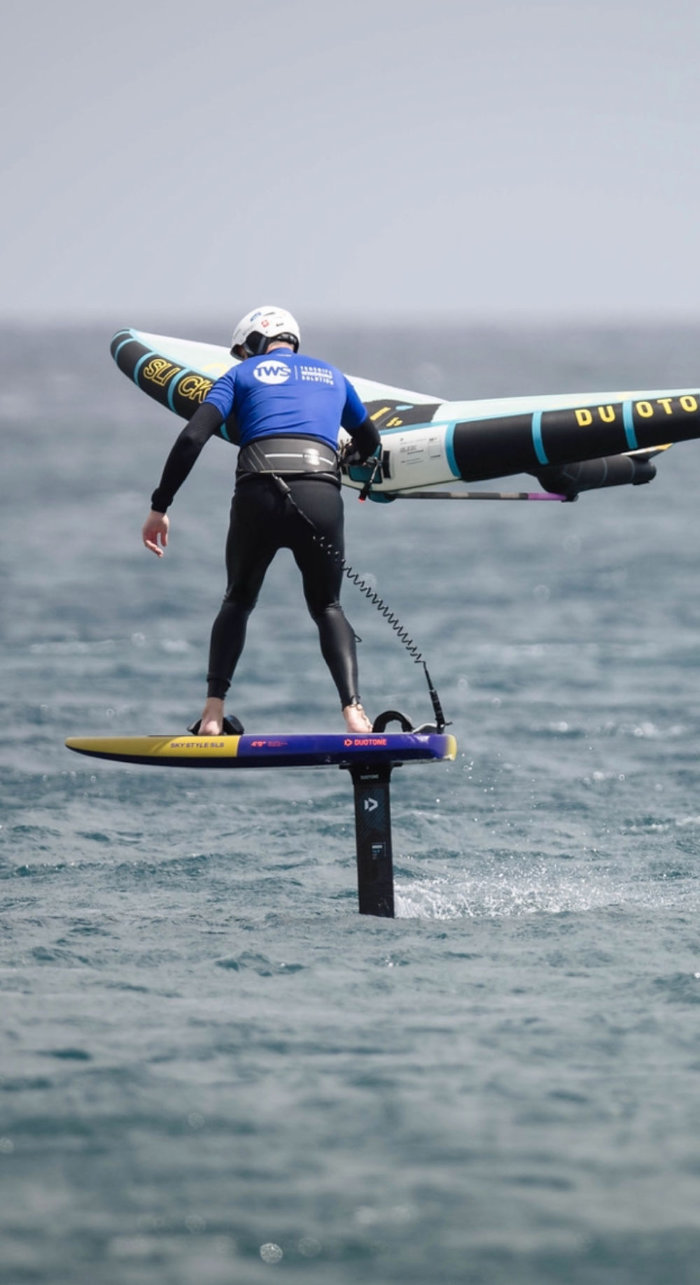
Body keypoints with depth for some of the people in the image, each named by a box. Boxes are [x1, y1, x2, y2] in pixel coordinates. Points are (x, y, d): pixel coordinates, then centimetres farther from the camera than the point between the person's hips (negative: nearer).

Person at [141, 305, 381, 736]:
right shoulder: (331, 375, 29)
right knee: (327, 607, 20)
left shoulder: (241, 374, 20)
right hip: (321, 498, 1)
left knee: (238, 602, 23)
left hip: (259, 494, -1)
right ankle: (353, 708, -4)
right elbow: (370, 441, 45)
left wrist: (160, 507, 8)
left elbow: (192, 438, 5)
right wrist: (350, 463, 67)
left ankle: (214, 712, 7)